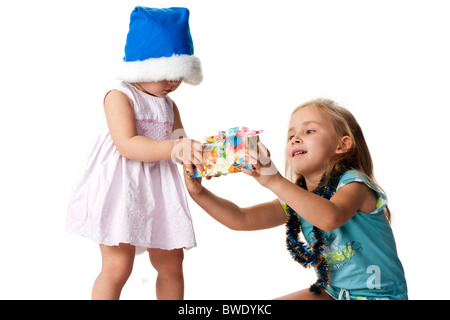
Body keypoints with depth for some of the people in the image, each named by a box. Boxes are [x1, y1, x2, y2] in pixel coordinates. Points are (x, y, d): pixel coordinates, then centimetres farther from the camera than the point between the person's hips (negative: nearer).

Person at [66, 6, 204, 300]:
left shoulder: (170, 106, 15)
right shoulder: (120, 97, -8)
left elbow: (180, 144, 11)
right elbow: (128, 146, -21)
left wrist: (193, 151, -13)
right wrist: (173, 148, -32)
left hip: (159, 191, 7)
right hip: (121, 187, -7)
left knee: (171, 264, 11)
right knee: (117, 266, -10)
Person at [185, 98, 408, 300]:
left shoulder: (352, 183, -18)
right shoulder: (296, 198, 2)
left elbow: (330, 218, -42)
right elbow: (240, 219, -5)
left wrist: (274, 181, -46)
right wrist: (199, 193, -17)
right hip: (333, 292, 7)